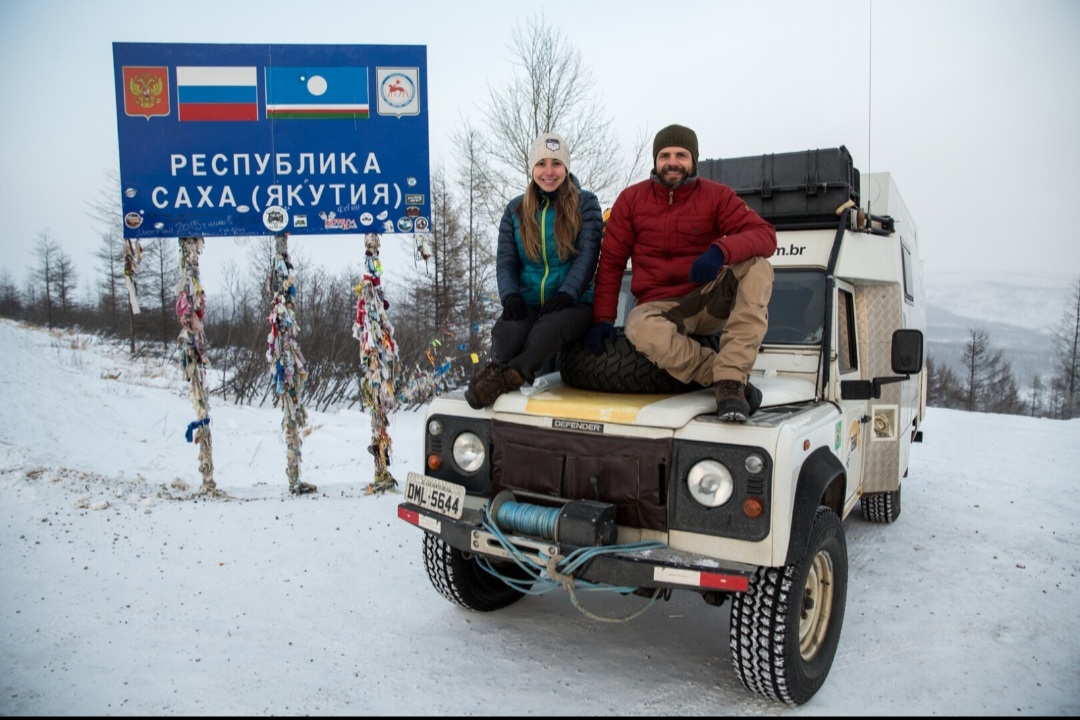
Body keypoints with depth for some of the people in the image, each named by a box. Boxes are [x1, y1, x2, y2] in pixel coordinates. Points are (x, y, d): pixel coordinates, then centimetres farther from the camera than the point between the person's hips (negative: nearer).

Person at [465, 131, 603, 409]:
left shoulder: (585, 204, 6)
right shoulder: (515, 210, 14)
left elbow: (587, 254, -6)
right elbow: (505, 261, 8)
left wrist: (566, 293, -22)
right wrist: (511, 296, -13)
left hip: (573, 303, -2)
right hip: (527, 303, 2)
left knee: (548, 329, -38)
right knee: (505, 333, -35)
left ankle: (502, 378, -28)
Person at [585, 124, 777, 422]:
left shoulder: (716, 195, 0)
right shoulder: (631, 199, 3)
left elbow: (765, 234, -13)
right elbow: (611, 262, 3)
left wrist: (721, 250, -34)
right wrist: (603, 318, -8)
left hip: (710, 302, 1)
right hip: (660, 307, -1)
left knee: (757, 265, -27)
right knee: (641, 330, -37)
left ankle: (730, 380, -36)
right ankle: (737, 383, -26)